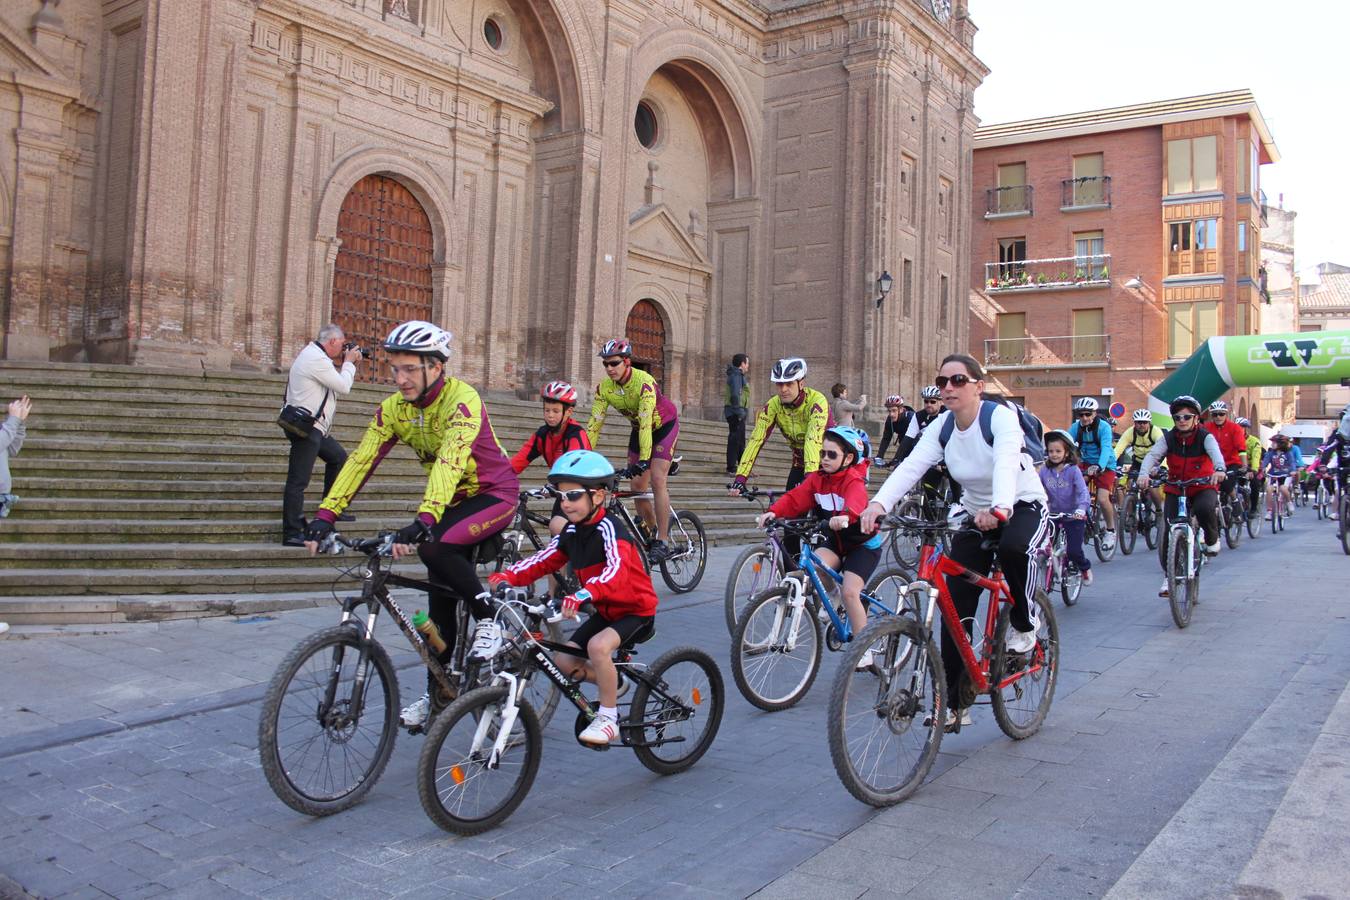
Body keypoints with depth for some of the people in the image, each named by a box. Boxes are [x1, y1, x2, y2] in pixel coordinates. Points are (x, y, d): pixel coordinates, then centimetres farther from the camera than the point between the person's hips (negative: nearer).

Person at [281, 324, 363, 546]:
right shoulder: (317, 359, -18)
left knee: (338, 457, 23)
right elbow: (344, 387, -15)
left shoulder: (312, 354, 15)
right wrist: (349, 362, 0)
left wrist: (345, 363, 11)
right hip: (305, 427, -11)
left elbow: (335, 382, 21)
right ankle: (292, 533, -8)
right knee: (298, 480, -9)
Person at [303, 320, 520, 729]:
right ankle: (436, 693, 18)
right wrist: (325, 515, -23)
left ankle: (489, 618, -13)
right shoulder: (394, 408, -6)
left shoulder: (462, 400, -26)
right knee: (440, 600, 5)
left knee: (434, 547, -32)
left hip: (494, 495, -7)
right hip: (453, 501, 7)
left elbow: (449, 463, -39)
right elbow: (361, 460, -12)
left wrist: (424, 521, -51)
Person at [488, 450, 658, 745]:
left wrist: (583, 595, -58)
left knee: (598, 646, -31)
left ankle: (608, 718, -13)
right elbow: (543, 561, -3)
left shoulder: (608, 528, -24)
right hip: (605, 610, 8)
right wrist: (507, 576, -21)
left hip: (635, 608, -8)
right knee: (565, 660, -2)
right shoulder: (571, 532, 0)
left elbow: (616, 571, -41)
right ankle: (612, 681, 23)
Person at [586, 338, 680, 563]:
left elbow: (646, 423, -41)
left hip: (664, 426, -6)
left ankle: (663, 544, -14)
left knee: (657, 480, -17)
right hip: (639, 429, 6)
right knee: (636, 485, 1)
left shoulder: (644, 382, -33)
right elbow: (594, 423, -18)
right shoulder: (604, 387, -17)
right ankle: (654, 531, 21)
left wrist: (644, 460, -48)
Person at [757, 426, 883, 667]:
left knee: (850, 591, -18)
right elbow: (795, 498, -16)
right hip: (834, 541, 5)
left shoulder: (854, 480, -22)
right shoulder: (817, 478, -5)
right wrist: (774, 511, -34)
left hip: (862, 543, -5)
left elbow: (856, 502, -44)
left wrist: (844, 516, -66)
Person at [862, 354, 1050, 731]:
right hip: (975, 514, 5)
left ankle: (1024, 623, -9)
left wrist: (999, 508, -60)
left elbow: (1006, 463, -40)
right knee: (956, 609, -7)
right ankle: (954, 703, 3)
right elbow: (911, 466, -22)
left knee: (1013, 547, -40)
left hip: (1023, 508, -4)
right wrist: (878, 504, -41)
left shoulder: (1001, 417, -20)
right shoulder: (941, 427, -7)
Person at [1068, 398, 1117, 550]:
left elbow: (1106, 448, -32)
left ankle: (1111, 530, 5)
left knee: (1102, 499, -19)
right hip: (1086, 464, 4)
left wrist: (1099, 466, -51)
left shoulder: (1104, 427, -19)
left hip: (1104, 466, -4)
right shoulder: (1075, 427, -8)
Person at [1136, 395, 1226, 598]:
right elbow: (1152, 455, -20)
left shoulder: (1205, 437, -10)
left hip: (1203, 488, -2)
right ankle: (1168, 575, 2)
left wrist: (1219, 470, -53)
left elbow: (1215, 452, -30)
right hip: (1176, 489, 2)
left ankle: (1212, 539, -3)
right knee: (1169, 531, -10)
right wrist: (1144, 473, -41)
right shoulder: (1169, 438, -5)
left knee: (1204, 508, -35)